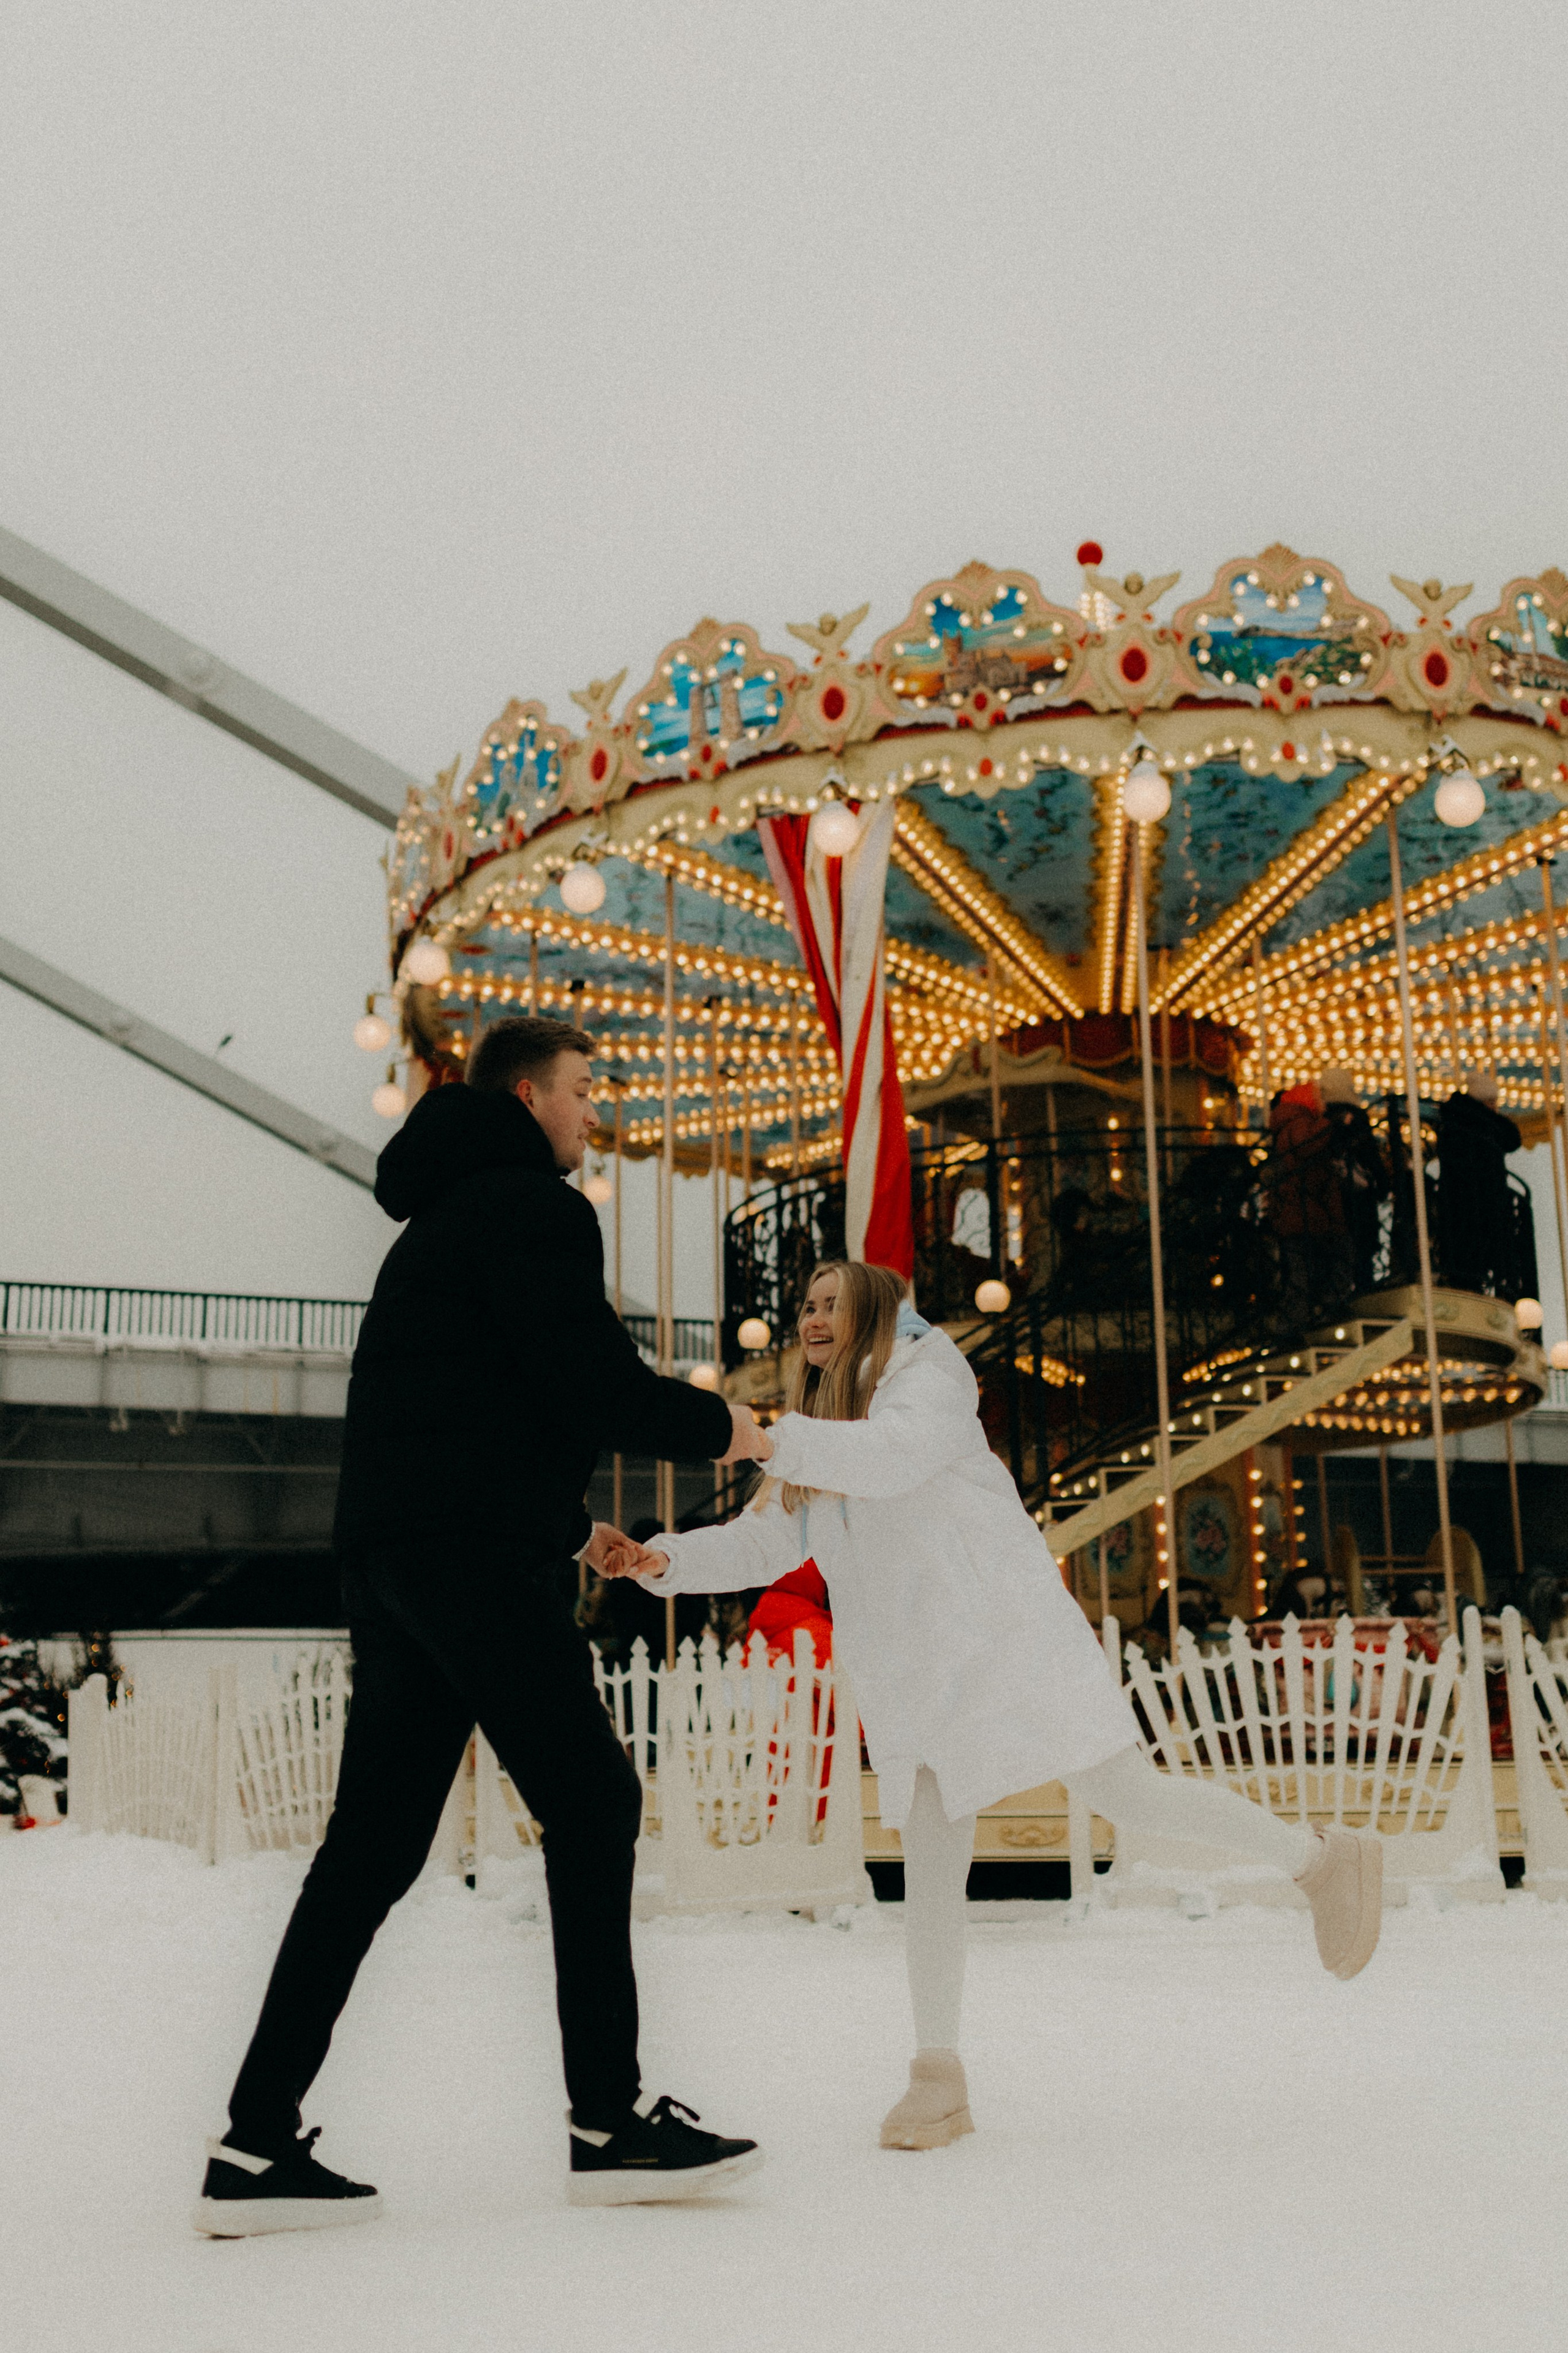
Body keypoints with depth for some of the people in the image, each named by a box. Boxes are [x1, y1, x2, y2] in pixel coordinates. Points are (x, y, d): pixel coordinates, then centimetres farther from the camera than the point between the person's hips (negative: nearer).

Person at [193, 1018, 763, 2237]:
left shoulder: (441, 1220, 29)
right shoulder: (532, 1207, -3)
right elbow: (591, 1382, -14)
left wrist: (567, 1524, 32)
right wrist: (713, 1425, 3)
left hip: (392, 1547, 10)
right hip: (473, 1551, -10)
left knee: (375, 1840, 6)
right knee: (591, 1802, -5)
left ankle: (258, 2144, 5)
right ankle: (611, 2117, -4)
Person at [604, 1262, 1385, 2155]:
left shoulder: (925, 1375, -1)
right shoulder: (823, 1434, 21)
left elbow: (895, 1456, -22)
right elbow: (760, 1545, 18)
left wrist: (774, 1442, -24)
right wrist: (667, 1561, 2)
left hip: (999, 1636, -6)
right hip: (910, 1672, 6)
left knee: (1125, 1792, -10)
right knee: (931, 1866, 1)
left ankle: (1320, 1858, 7)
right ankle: (939, 2080, 5)